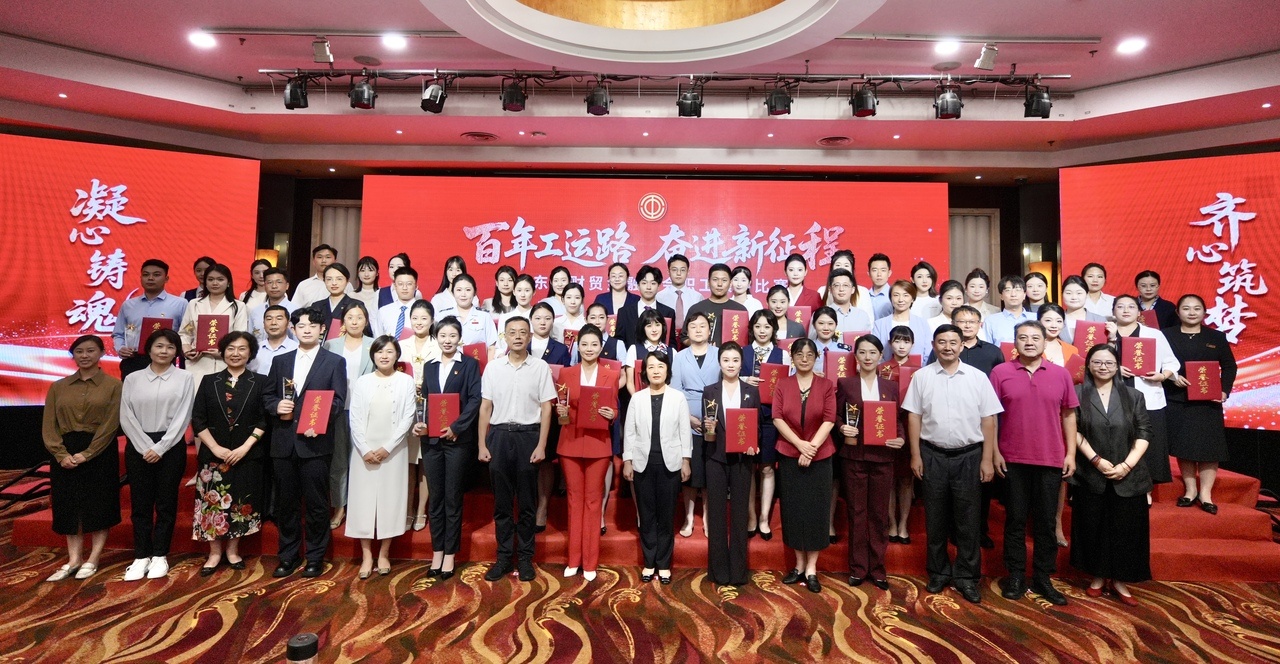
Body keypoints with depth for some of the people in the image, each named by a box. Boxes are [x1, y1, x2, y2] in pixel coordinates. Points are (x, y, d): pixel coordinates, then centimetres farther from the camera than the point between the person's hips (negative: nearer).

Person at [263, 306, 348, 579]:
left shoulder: (335, 362, 2)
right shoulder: (280, 361, 14)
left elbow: (338, 401, -5)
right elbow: (267, 395, 14)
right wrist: (276, 406, -8)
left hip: (315, 442, -3)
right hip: (283, 443, 4)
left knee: (316, 503, 4)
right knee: (286, 502, 12)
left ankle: (315, 557, 17)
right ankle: (288, 556, 25)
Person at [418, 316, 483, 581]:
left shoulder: (470, 364, 0)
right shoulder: (429, 366, 14)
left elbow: (475, 399, -9)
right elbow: (424, 400, 15)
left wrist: (456, 427, -18)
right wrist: (419, 423, -3)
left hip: (458, 439, -4)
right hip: (431, 439, 4)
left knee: (453, 498, 4)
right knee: (435, 497, 10)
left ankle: (450, 554, 15)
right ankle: (437, 551, 21)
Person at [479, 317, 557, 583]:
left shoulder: (540, 367, 0)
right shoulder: (493, 367, 5)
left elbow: (546, 408, -1)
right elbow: (485, 407, 6)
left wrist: (541, 446, -6)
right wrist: (482, 445, 2)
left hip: (529, 434, -1)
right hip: (499, 434, 2)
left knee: (527, 501, 7)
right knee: (501, 500, 8)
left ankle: (525, 557, 19)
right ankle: (504, 556, 20)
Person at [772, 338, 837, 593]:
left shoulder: (827, 385, 0)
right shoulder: (782, 385, 3)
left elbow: (829, 420, -7)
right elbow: (777, 418, -4)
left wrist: (812, 447, -17)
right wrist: (800, 444, -15)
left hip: (820, 457, -1)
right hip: (789, 455, 1)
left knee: (816, 510, 3)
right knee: (793, 509, 7)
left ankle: (811, 568, 14)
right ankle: (799, 564, 21)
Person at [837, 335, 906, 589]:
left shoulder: (891, 387, 8)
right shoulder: (845, 384, 2)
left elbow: (899, 419, 9)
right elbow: (836, 416, 4)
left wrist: (901, 438, -9)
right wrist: (842, 428, -16)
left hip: (883, 457, 2)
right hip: (854, 456, -1)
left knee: (879, 513, 9)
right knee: (856, 512, 6)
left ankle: (877, 568, 21)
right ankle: (858, 567, 18)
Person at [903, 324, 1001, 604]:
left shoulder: (978, 377, 0)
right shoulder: (921, 377, 0)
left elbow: (988, 420, 0)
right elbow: (914, 417, 1)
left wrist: (987, 459, -3)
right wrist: (915, 455, -1)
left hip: (969, 455, 0)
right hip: (932, 455, 1)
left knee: (967, 520, 7)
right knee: (935, 518, 11)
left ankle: (966, 576, 21)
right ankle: (938, 572, 26)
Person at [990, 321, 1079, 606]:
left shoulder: (1060, 374, 4)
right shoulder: (1000, 372, -3)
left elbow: (1069, 415, 7)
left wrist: (1071, 453, 2)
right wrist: (994, 453, -4)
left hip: (1051, 460, 2)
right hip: (1013, 460, -1)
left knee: (1046, 522, 10)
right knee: (1015, 520, 8)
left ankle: (1043, 578, 23)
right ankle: (1015, 576, 19)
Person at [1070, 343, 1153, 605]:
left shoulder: (1133, 396, 6)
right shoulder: (1078, 394, 0)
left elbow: (1144, 433, 1)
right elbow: (1074, 431, -4)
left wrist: (1127, 464, -10)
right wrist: (1096, 459, -14)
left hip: (1128, 477, 1)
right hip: (1090, 475, -1)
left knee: (1126, 528, 6)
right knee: (1093, 527, 7)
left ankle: (1120, 581, 20)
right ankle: (1098, 576, 21)